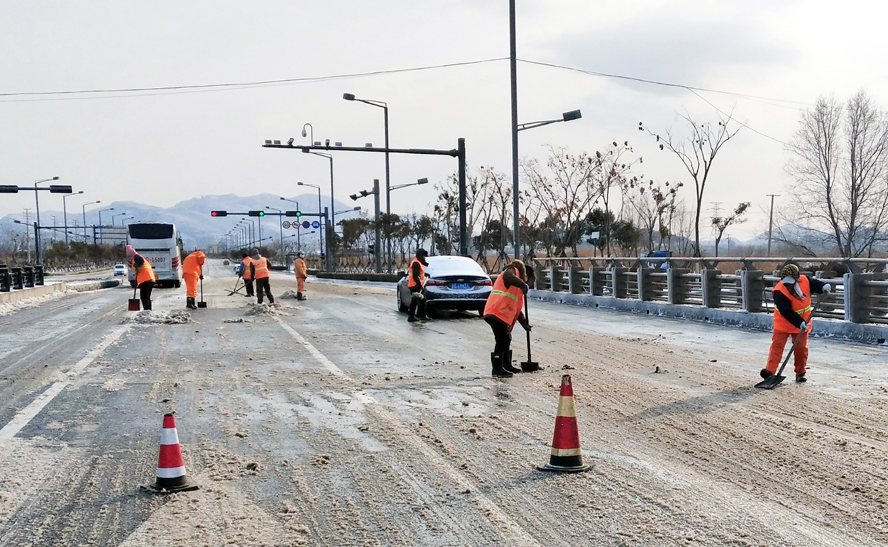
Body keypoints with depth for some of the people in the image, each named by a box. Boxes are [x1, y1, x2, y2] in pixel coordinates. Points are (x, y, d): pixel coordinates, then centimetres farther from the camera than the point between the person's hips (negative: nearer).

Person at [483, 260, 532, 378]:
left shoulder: (515, 286, 32)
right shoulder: (512, 271, 4)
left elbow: (516, 307, 31)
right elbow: (509, 277, -24)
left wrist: (524, 322, 26)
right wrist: (523, 284, -25)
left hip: (504, 316, 10)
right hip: (497, 313, -10)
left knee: (506, 340, 21)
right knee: (501, 340, -10)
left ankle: (506, 365, 33)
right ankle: (497, 369, -7)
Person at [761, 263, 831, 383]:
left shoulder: (805, 280, -12)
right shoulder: (779, 292, -26)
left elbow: (814, 283, 8)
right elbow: (786, 312, -29)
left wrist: (823, 286, -16)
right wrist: (800, 323, -35)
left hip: (802, 323, 4)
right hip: (783, 323, -4)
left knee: (801, 348, 6)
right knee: (777, 345, -10)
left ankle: (800, 373, 20)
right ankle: (770, 371, -16)